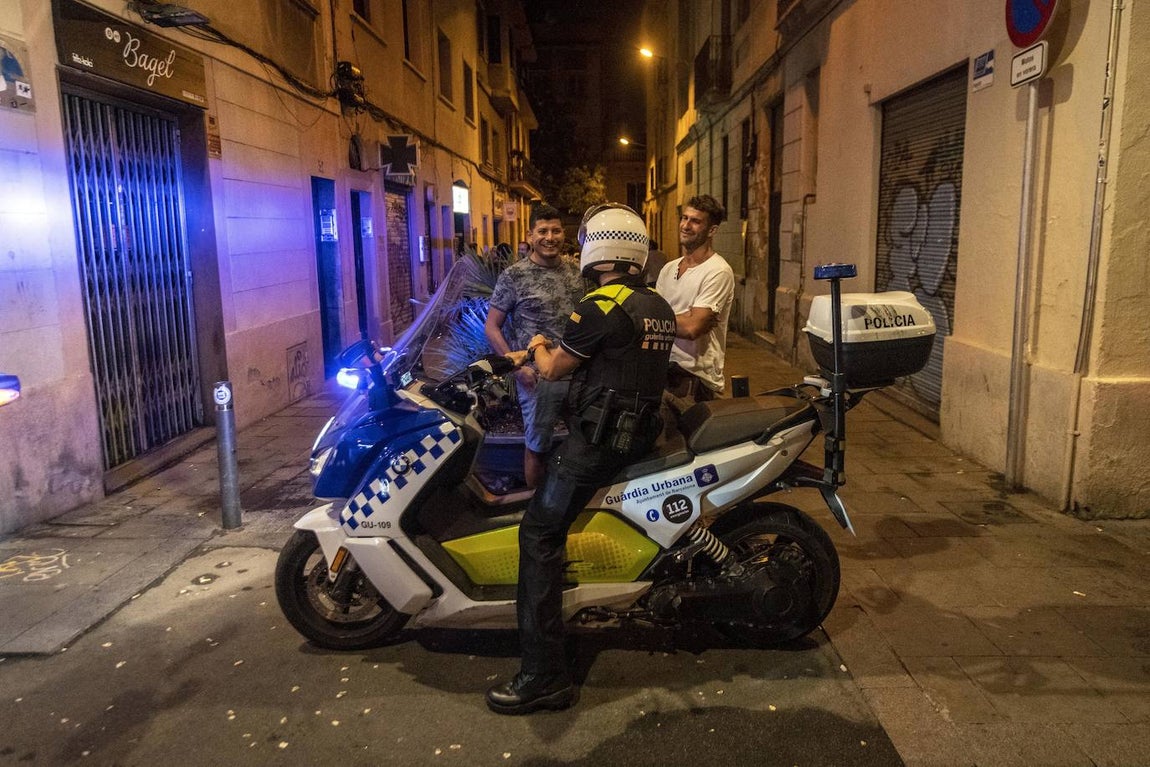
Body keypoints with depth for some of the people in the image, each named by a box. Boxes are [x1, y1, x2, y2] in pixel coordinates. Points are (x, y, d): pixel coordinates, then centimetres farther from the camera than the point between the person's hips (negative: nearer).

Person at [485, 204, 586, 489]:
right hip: (538, 376, -4)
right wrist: (518, 366, -13)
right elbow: (491, 327, -4)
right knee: (537, 447, 8)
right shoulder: (513, 276, -6)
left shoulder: (576, 272, 8)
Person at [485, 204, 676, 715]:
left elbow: (553, 369, -4)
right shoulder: (659, 307, 12)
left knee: (539, 535, -8)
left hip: (599, 437, -10)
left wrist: (538, 348, 17)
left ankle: (545, 675, -9)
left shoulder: (601, 307, -16)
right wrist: (544, 353, 27)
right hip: (640, 429, 10)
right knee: (551, 474, 31)